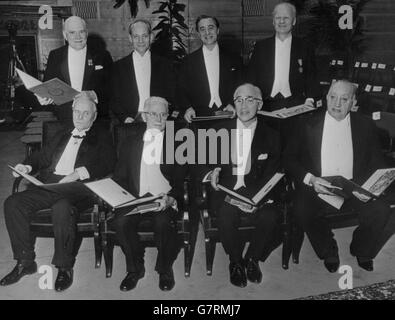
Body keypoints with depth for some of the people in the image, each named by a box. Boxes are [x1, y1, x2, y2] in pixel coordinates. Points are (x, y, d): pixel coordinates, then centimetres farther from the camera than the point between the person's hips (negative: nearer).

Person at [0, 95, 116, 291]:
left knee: (62, 209, -37)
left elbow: (108, 165, -5)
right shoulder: (62, 134, 29)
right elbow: (43, 156, 28)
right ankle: (25, 261, -5)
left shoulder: (101, 138, 12)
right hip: (49, 185, 6)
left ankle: (65, 267, -19)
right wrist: (28, 166, 5)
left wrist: (79, 173, -18)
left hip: (78, 188, -6)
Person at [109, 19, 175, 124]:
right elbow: (114, 100, 9)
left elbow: (172, 97, 10)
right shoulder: (119, 66, 11)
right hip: (130, 123, 0)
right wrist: (125, 118, -8)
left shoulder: (164, 64, 12)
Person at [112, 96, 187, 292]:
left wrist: (171, 198, -17)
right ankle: (135, 268, -2)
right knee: (121, 222, -27)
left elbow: (183, 178, 2)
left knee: (163, 223, -32)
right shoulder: (132, 140, 13)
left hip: (166, 200, -2)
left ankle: (165, 269, -4)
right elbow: (119, 176, 10)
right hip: (136, 198, 2)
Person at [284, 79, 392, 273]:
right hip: (317, 188, -1)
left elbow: (378, 163, 9)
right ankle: (329, 251, 1)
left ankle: (362, 250, 9)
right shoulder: (308, 126, 5)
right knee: (302, 211, -30)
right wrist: (310, 179, -14)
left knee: (381, 210, -24)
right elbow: (289, 158, 3)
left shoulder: (365, 126, 9)